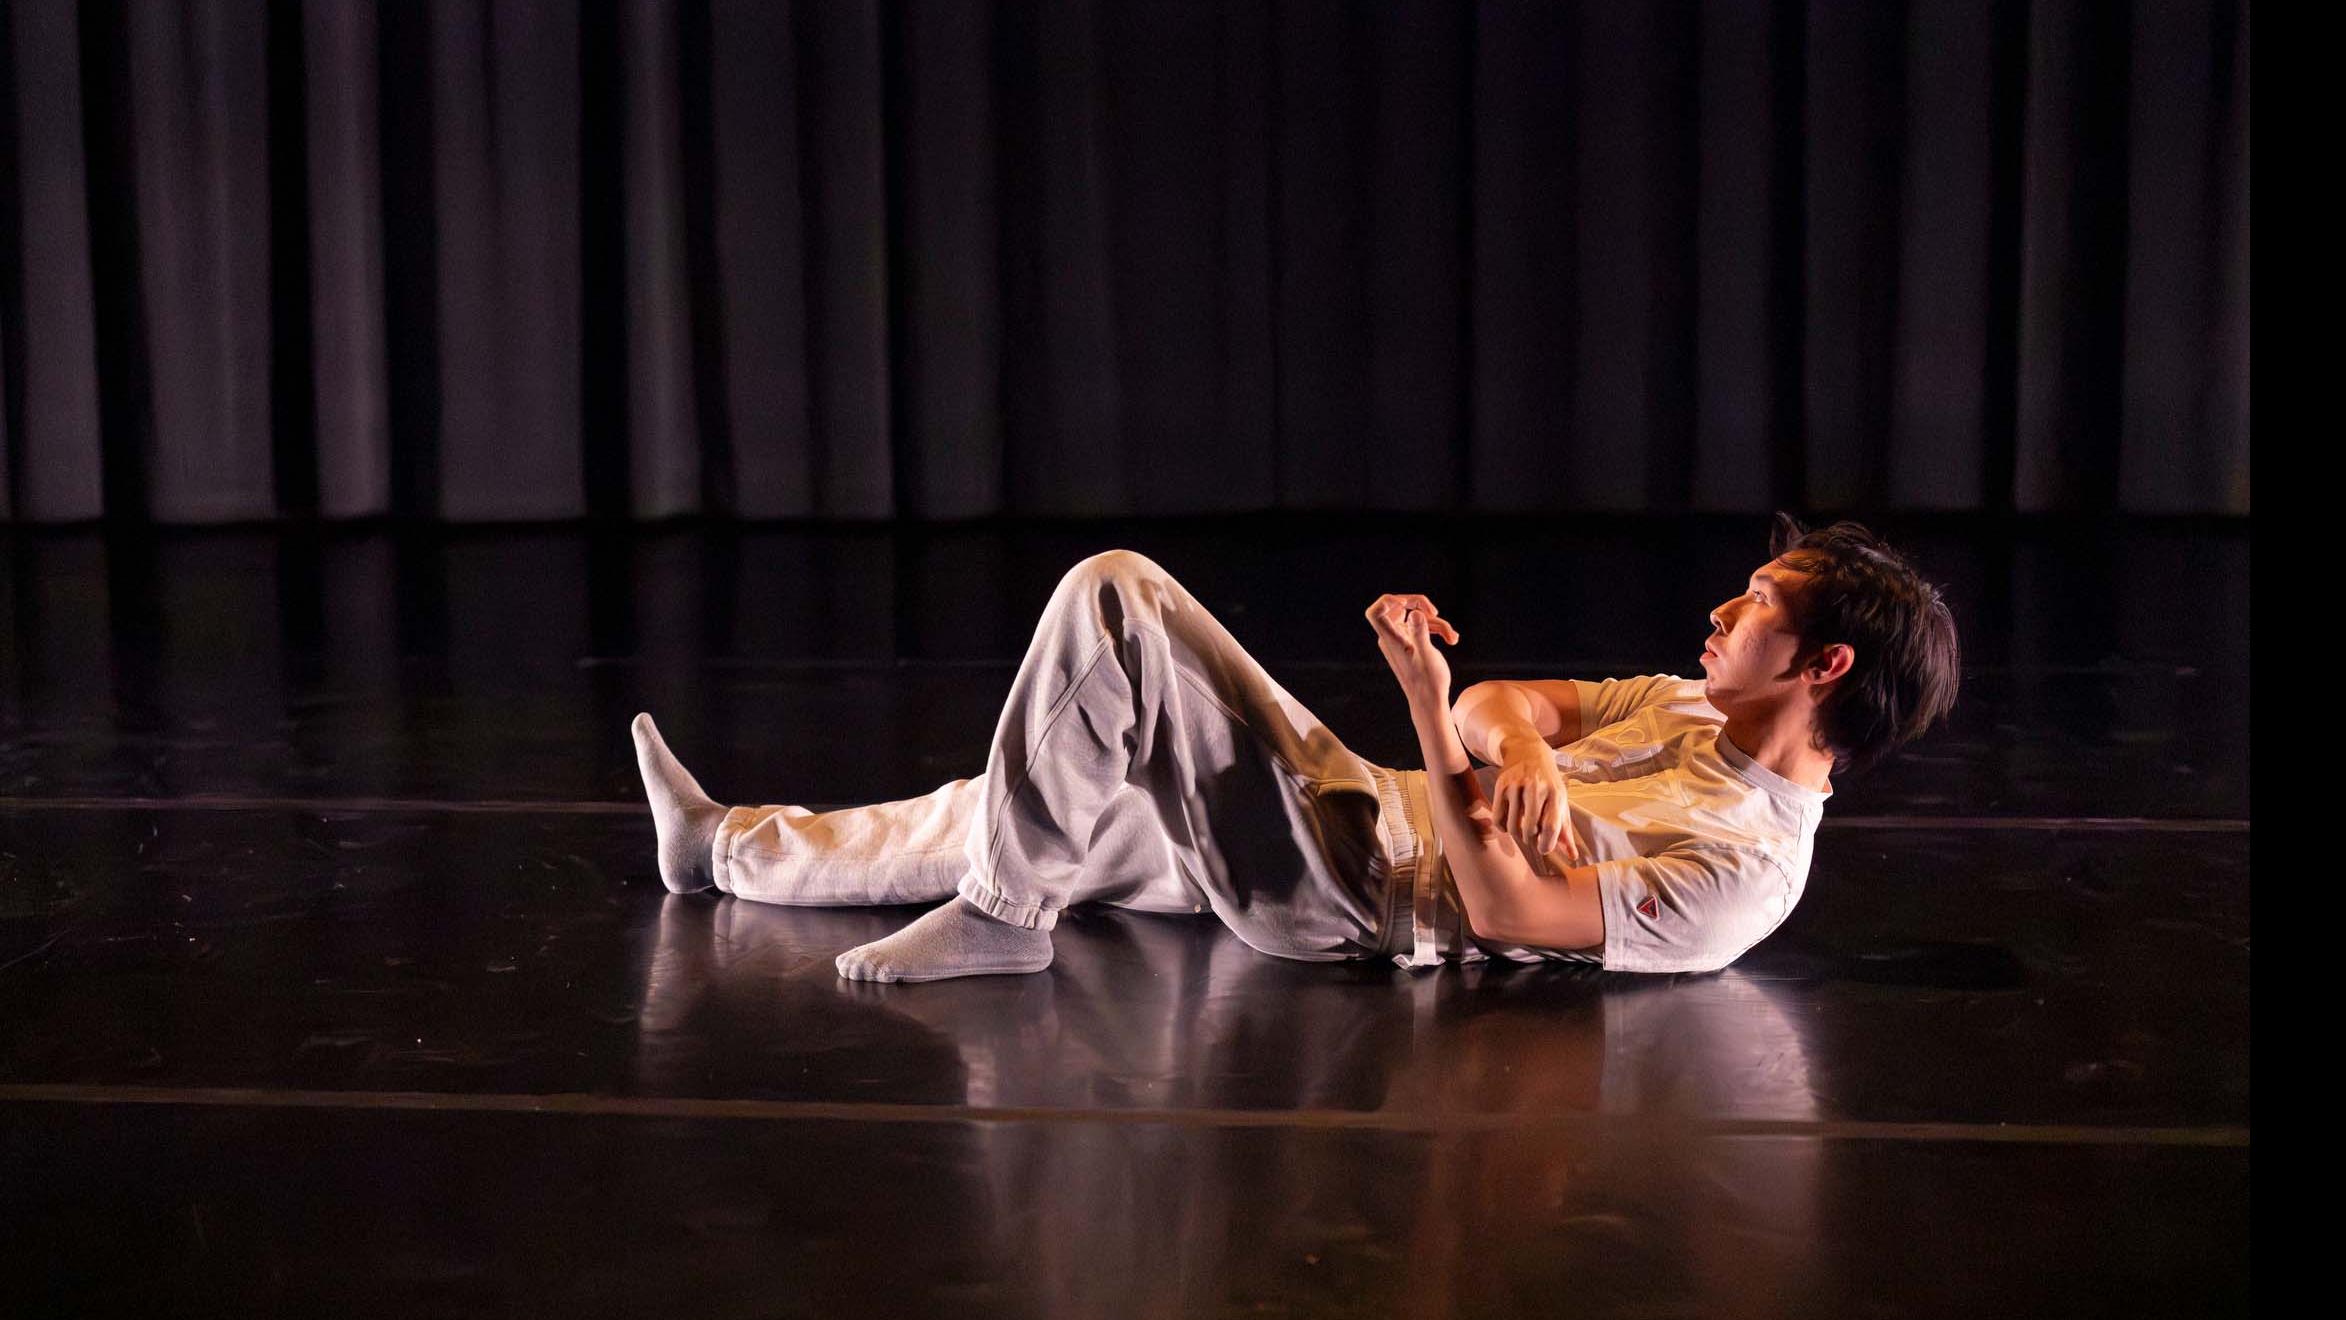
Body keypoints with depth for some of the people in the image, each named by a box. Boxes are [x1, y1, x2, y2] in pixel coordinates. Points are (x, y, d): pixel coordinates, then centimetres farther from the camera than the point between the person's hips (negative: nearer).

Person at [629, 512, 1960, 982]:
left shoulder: (1746, 866, -21)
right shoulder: (1699, 712, 8)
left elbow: (1501, 912, -26)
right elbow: (1505, 700, 10)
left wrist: (1430, 711, -28)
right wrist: (1522, 747, -15)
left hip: (1338, 882, -9)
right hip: (1361, 823, 9)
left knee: (1110, 594, -18)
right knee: (995, 817, 19)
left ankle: (1004, 914, -8)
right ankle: (729, 848, 36)